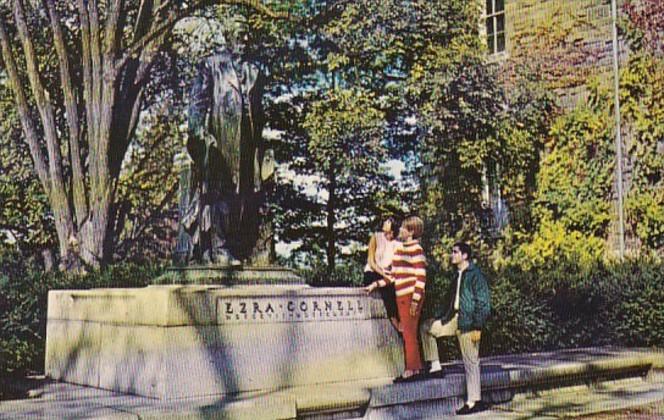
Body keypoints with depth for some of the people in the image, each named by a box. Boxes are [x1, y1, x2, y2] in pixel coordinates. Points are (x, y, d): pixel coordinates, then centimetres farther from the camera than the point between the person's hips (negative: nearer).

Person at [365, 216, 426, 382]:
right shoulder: (400, 248, 16)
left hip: (411, 296, -9)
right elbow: (394, 275, 21)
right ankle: (415, 368, 19)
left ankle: (412, 370, 2)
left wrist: (415, 300, -19)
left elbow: (421, 277, -14)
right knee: (407, 334, 12)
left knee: (409, 333, -4)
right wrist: (376, 284, 16)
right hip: (401, 296, 9)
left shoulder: (416, 249, -10)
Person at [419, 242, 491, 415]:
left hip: (468, 322, -9)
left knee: (471, 362, -3)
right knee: (426, 327, 10)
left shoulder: (475, 274, -11)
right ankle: (435, 366, 12)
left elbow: (483, 302, -14)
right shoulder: (458, 275, 15)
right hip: (454, 318, 9)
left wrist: (477, 327, -18)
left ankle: (474, 401, 3)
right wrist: (441, 316, 17)